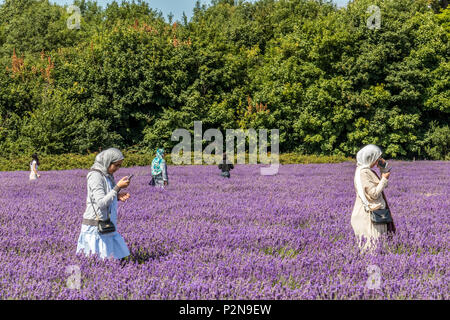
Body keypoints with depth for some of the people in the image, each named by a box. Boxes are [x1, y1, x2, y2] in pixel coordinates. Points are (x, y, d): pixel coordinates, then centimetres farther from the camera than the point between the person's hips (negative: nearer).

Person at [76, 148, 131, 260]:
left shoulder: (107, 175, 11)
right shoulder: (95, 176, -16)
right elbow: (102, 203, -22)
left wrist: (118, 197, 1)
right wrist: (118, 187, -21)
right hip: (95, 226, -9)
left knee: (119, 257, 6)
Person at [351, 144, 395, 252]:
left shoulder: (368, 170, 13)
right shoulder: (362, 172, -17)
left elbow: (384, 185, 23)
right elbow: (374, 193, -20)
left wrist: (383, 168, 11)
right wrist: (384, 179, -10)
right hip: (368, 214, -10)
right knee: (370, 246, -8)